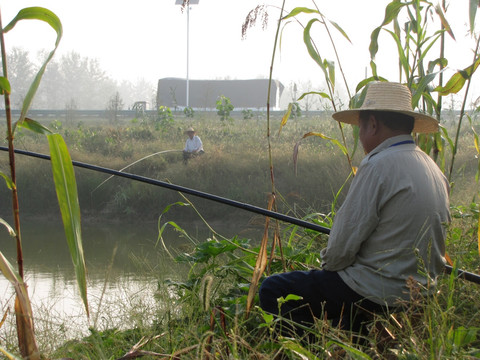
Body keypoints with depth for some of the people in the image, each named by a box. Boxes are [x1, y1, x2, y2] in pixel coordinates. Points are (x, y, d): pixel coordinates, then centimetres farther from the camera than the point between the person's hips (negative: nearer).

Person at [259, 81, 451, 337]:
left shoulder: (379, 166, -18)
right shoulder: (433, 169, 9)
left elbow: (342, 248, -17)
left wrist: (327, 262, 5)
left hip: (378, 295, -9)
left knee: (272, 291, -1)